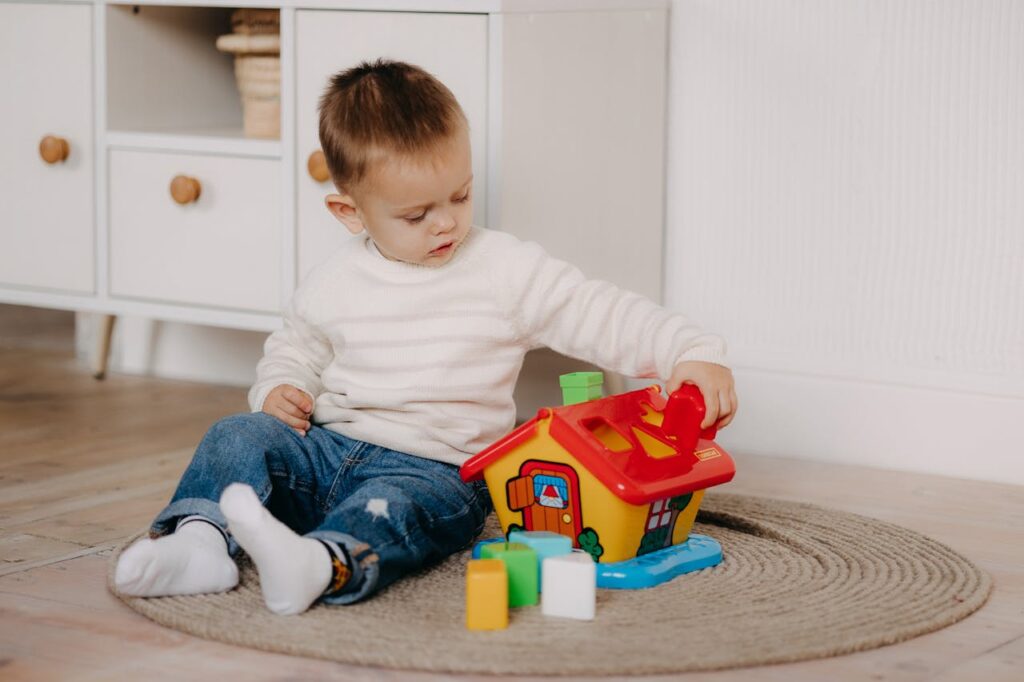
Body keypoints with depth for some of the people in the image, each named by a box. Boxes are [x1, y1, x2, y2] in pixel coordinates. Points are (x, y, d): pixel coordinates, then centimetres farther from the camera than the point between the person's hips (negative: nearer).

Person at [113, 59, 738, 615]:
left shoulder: (508, 272, -1)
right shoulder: (334, 286, 9)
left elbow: (605, 315, -3)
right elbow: (295, 347, 26)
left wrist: (693, 354, -17)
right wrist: (279, 389, 2)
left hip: (438, 469, -5)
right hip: (329, 450, 5)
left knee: (393, 509, -38)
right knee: (239, 437, -14)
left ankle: (322, 565, -64)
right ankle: (200, 540, -33)